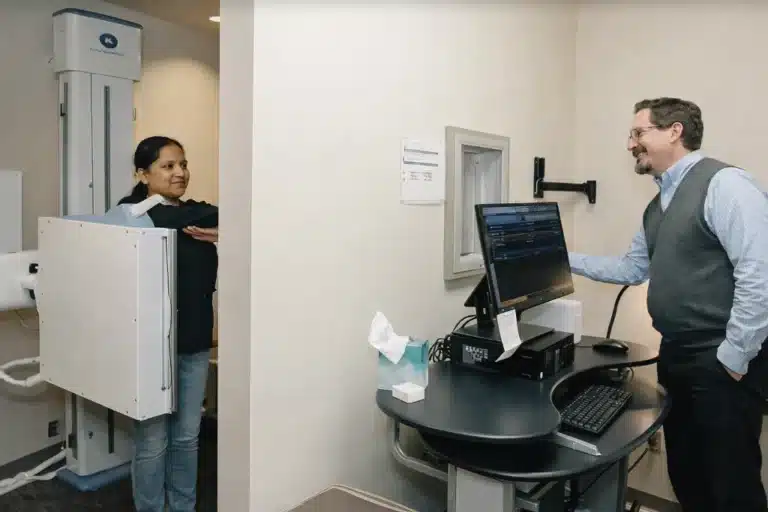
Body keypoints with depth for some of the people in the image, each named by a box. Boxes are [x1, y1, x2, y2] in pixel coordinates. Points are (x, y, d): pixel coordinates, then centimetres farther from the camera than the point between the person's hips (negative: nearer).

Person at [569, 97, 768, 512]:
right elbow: (632, 268, 20)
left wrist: (733, 357, -18)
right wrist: (565, 259, 14)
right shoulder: (658, 205, 14)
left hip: (723, 362, -8)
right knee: (685, 474, 18)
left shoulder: (724, 184, -14)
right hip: (675, 356, 8)